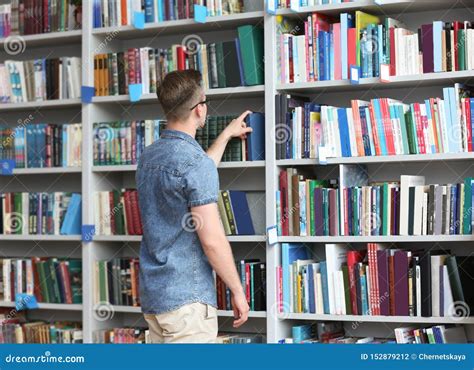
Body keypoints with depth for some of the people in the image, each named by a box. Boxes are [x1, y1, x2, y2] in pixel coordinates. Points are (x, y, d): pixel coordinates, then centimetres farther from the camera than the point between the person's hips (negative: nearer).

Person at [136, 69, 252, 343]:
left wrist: (227, 135, 41)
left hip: (152, 293, 9)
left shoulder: (149, 157, 10)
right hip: (187, 298, -9)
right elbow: (212, 240, -18)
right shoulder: (195, 161, -16)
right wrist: (237, 290, -7)